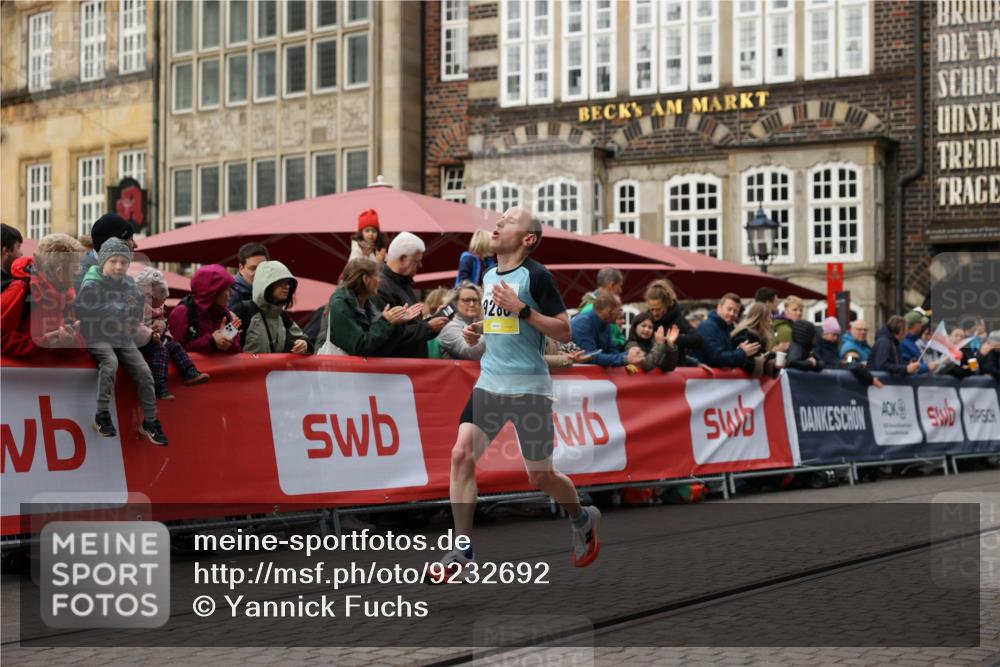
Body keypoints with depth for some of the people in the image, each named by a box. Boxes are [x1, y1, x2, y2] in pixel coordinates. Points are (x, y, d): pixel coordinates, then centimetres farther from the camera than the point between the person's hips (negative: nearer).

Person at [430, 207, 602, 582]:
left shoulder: (536, 276, -10)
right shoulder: (488, 276, 12)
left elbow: (564, 332, -12)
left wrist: (521, 309, -21)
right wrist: (477, 333, 9)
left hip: (529, 387, -6)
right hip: (489, 382, 6)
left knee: (539, 476, 4)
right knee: (461, 455, -11)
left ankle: (584, 520, 35)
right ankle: (462, 551, -4)